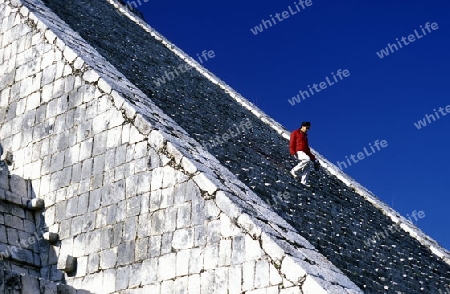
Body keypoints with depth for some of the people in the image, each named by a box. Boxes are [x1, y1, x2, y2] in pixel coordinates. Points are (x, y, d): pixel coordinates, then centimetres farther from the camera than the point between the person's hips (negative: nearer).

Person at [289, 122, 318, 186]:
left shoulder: (305, 136, 30)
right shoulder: (295, 133, 8)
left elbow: (307, 148, 32)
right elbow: (292, 143, -4)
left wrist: (312, 157, 26)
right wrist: (293, 152, -19)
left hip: (304, 153, 7)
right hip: (298, 152, -7)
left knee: (308, 167, -14)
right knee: (307, 159, -32)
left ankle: (303, 181, -22)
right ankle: (294, 170, -23)